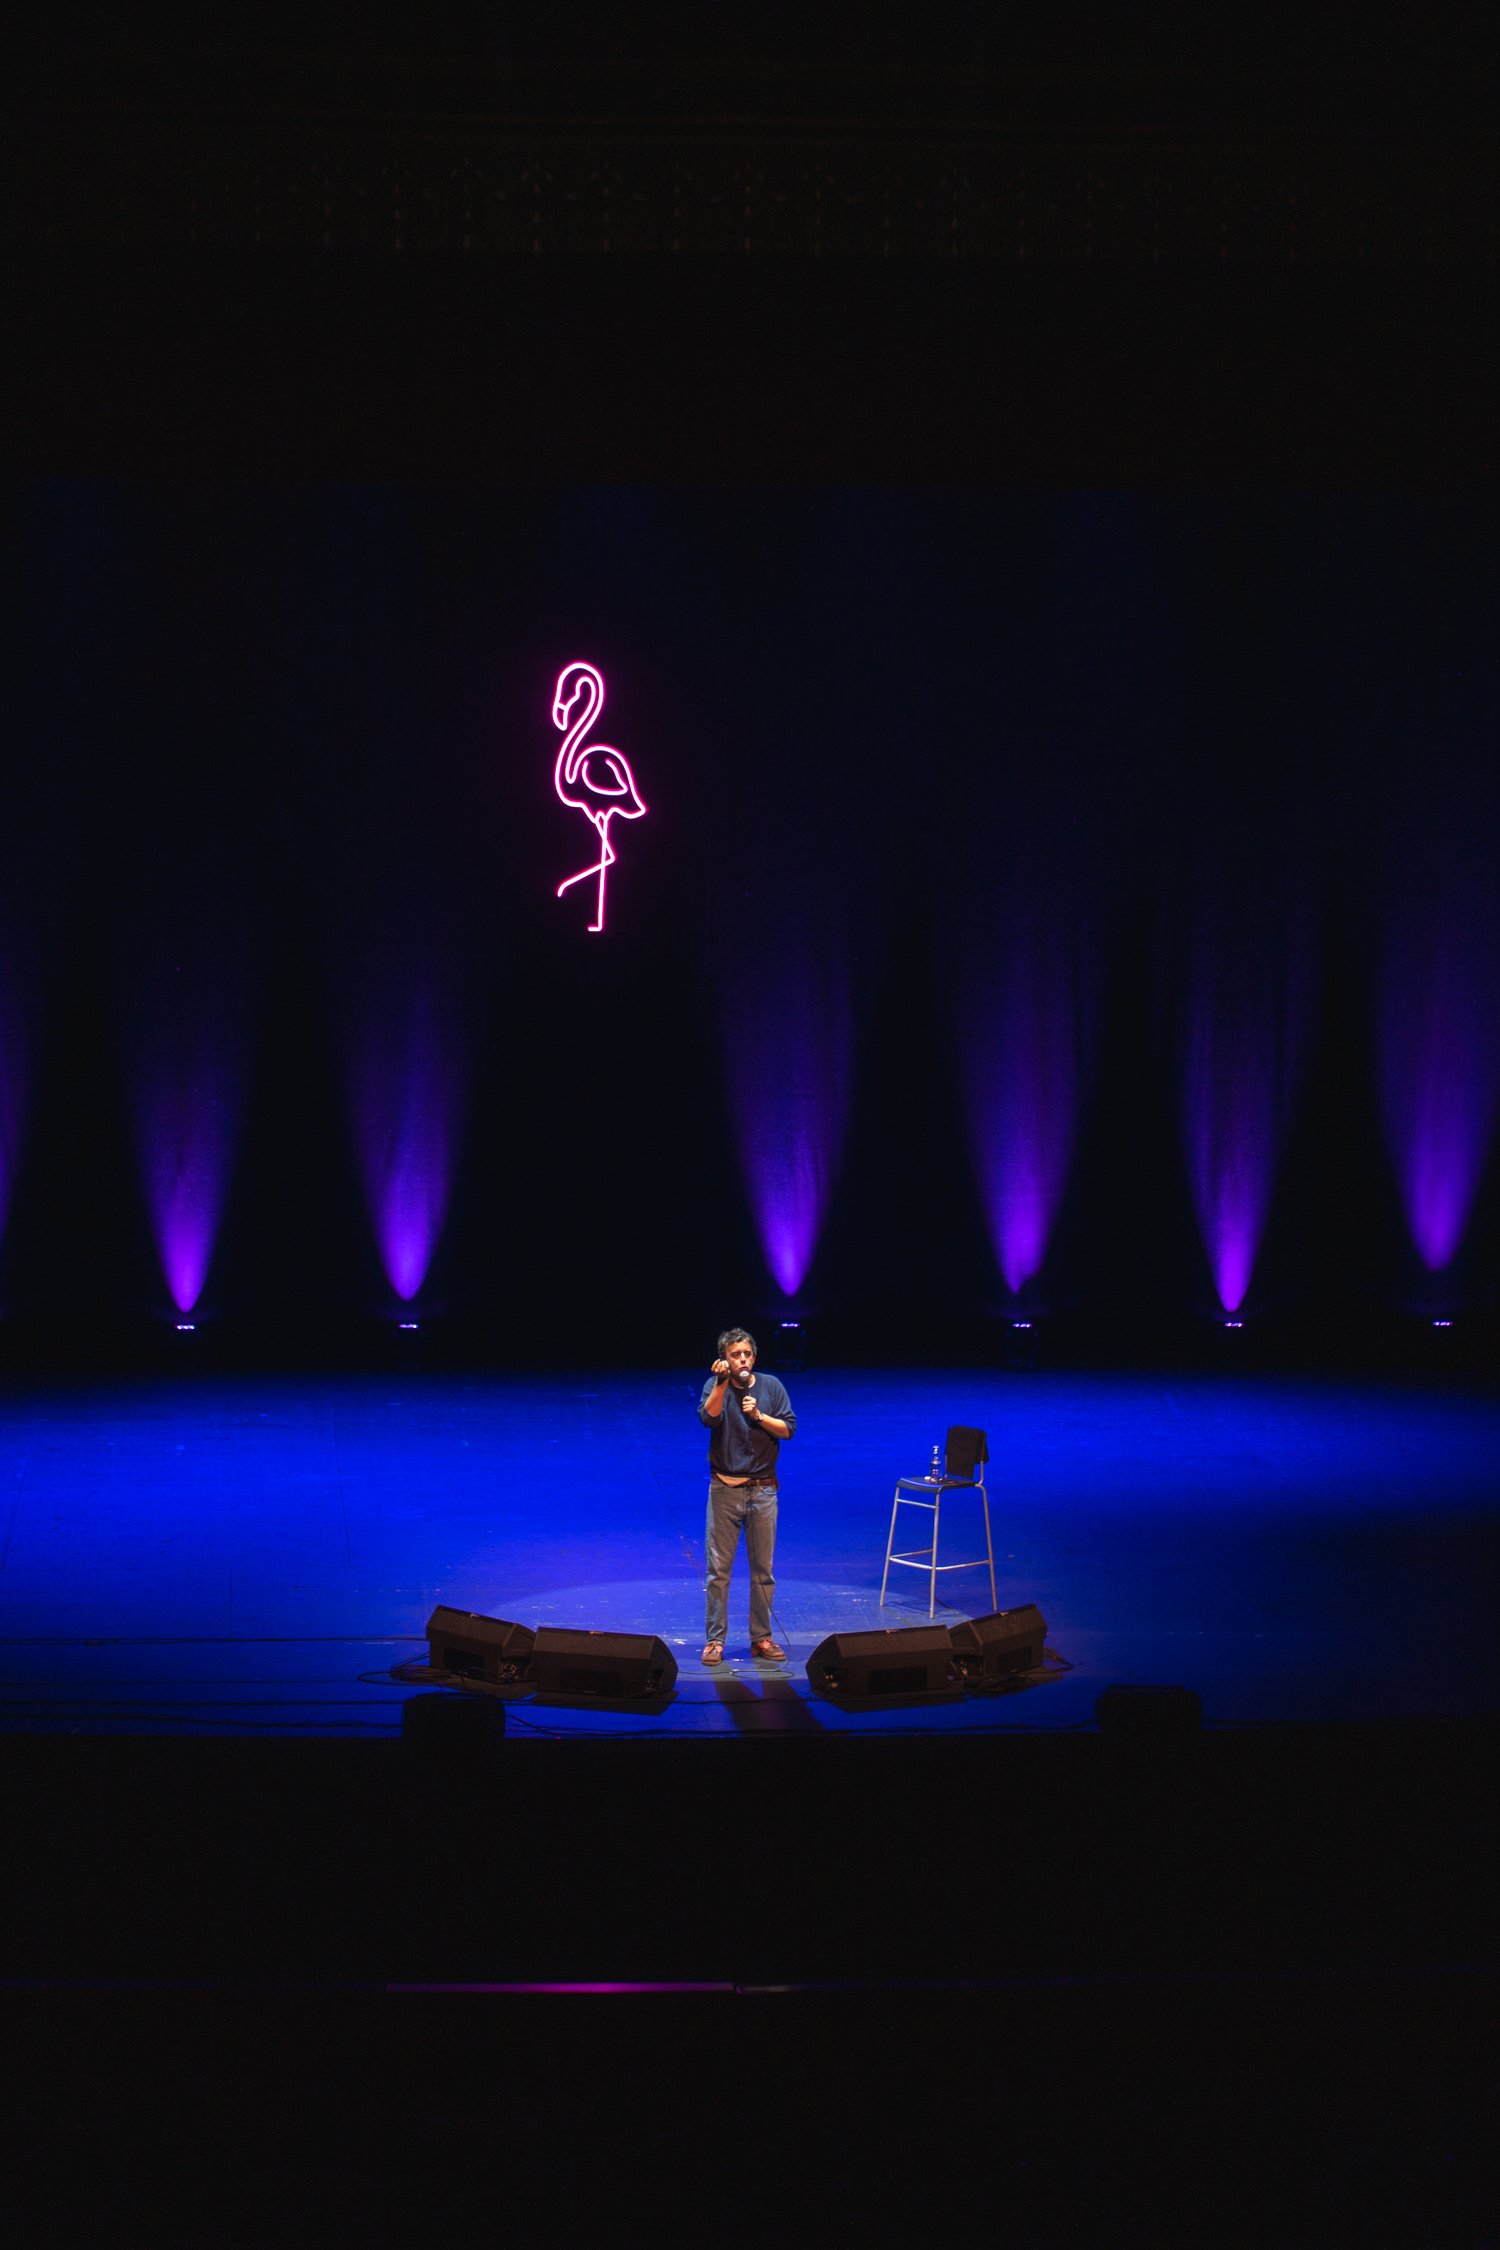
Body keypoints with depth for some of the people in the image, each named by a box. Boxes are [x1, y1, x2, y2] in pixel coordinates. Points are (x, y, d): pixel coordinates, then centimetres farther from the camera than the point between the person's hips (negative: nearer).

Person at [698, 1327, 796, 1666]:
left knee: (763, 1568, 7)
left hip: (763, 1489, 2)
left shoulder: (771, 1386, 3)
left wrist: (758, 1416, -14)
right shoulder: (715, 1386, -1)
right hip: (724, 1489, -2)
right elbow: (708, 1417, -20)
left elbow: (788, 1428, -1)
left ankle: (761, 1638, 16)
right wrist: (722, 1383, -27)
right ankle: (715, 1639, 7)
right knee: (718, 1568, 0)